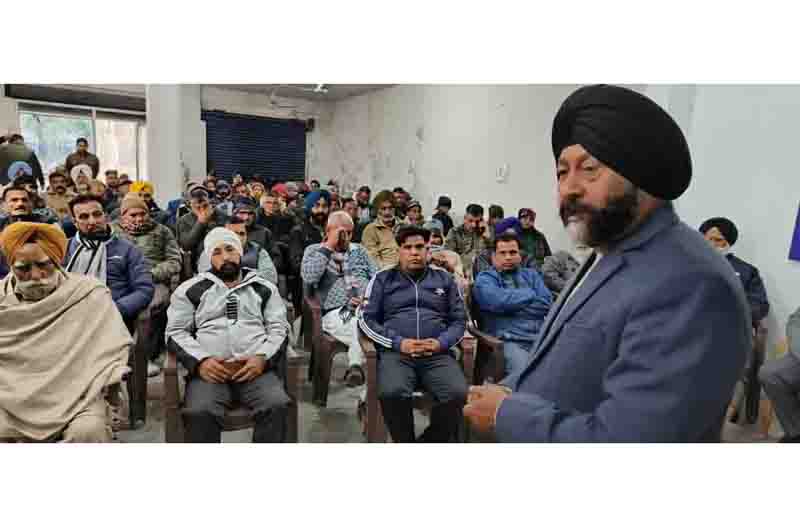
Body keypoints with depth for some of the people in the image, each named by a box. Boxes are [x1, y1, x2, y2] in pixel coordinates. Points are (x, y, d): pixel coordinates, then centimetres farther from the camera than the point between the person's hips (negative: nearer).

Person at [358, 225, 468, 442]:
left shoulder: (444, 279, 19)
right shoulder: (383, 279, 14)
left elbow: (459, 319, 16)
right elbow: (366, 318, 6)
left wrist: (441, 343, -5)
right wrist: (398, 342, -8)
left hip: (438, 354, 2)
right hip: (396, 352, -1)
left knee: (457, 394, -28)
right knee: (392, 393, -33)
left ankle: (432, 441, -1)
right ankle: (405, 441, -5)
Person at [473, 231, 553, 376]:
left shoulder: (531, 274, 22)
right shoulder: (485, 278, 9)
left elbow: (547, 303, 6)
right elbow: (499, 301, -12)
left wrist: (513, 306, -2)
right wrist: (530, 294, 4)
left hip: (541, 339, 4)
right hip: (509, 341, -4)